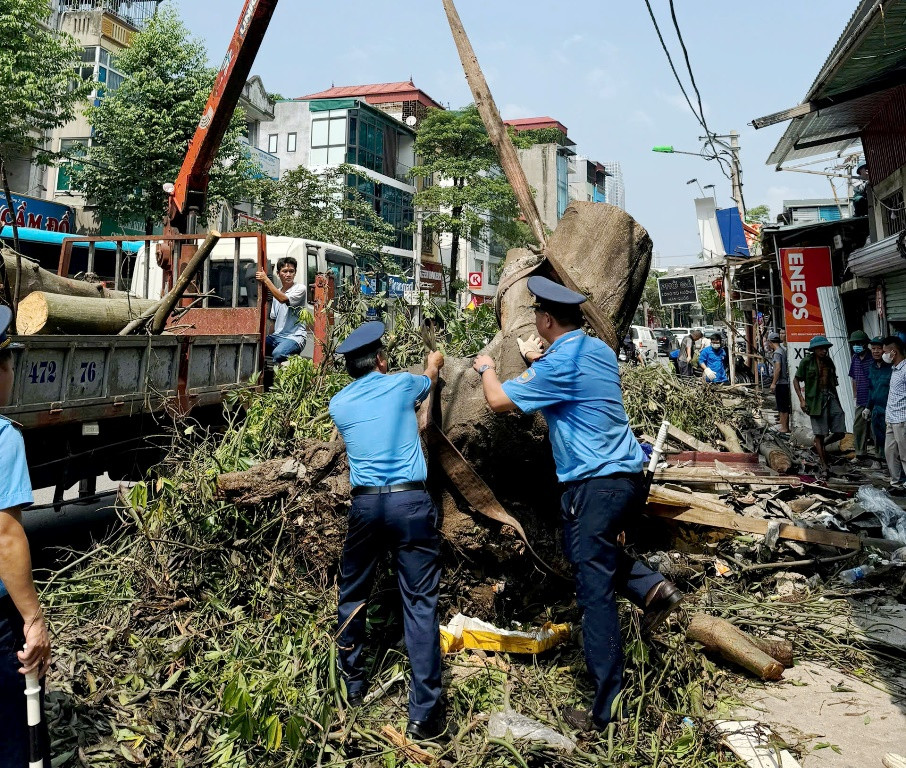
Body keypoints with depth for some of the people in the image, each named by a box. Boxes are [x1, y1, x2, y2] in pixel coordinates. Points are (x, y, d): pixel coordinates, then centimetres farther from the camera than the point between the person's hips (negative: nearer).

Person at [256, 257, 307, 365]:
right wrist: (268, 335, 8)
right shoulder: (277, 292, 19)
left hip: (294, 337, -7)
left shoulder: (300, 289, -2)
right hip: (277, 336, 7)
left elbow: (283, 299, -21)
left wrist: (266, 280, -15)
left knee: (277, 354, -35)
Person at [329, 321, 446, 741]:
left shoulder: (338, 403, 10)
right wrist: (434, 362, 52)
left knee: (353, 596, 20)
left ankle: (353, 686, 34)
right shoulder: (401, 384, 4)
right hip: (410, 502, -2)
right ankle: (424, 714, 2)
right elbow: (430, 378, 27)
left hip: (365, 503, 3)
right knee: (420, 604, 0)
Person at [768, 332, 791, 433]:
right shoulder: (784, 350, 12)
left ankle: (784, 428, -1)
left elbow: (778, 368, -22)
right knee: (785, 406, 15)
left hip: (780, 383, -9)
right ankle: (785, 427, 21)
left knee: (782, 407, -4)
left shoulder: (777, 353, -15)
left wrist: (773, 383, -21)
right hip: (786, 382, 9)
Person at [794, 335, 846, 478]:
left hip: (831, 398, 5)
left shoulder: (829, 362, 12)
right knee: (820, 433, -1)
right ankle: (824, 466, 10)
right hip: (816, 401, -5)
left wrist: (835, 399, 18)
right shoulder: (806, 362, -3)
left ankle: (820, 446, 28)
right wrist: (801, 399, -7)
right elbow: (796, 380, 1)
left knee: (840, 432, -1)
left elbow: (833, 382, 21)